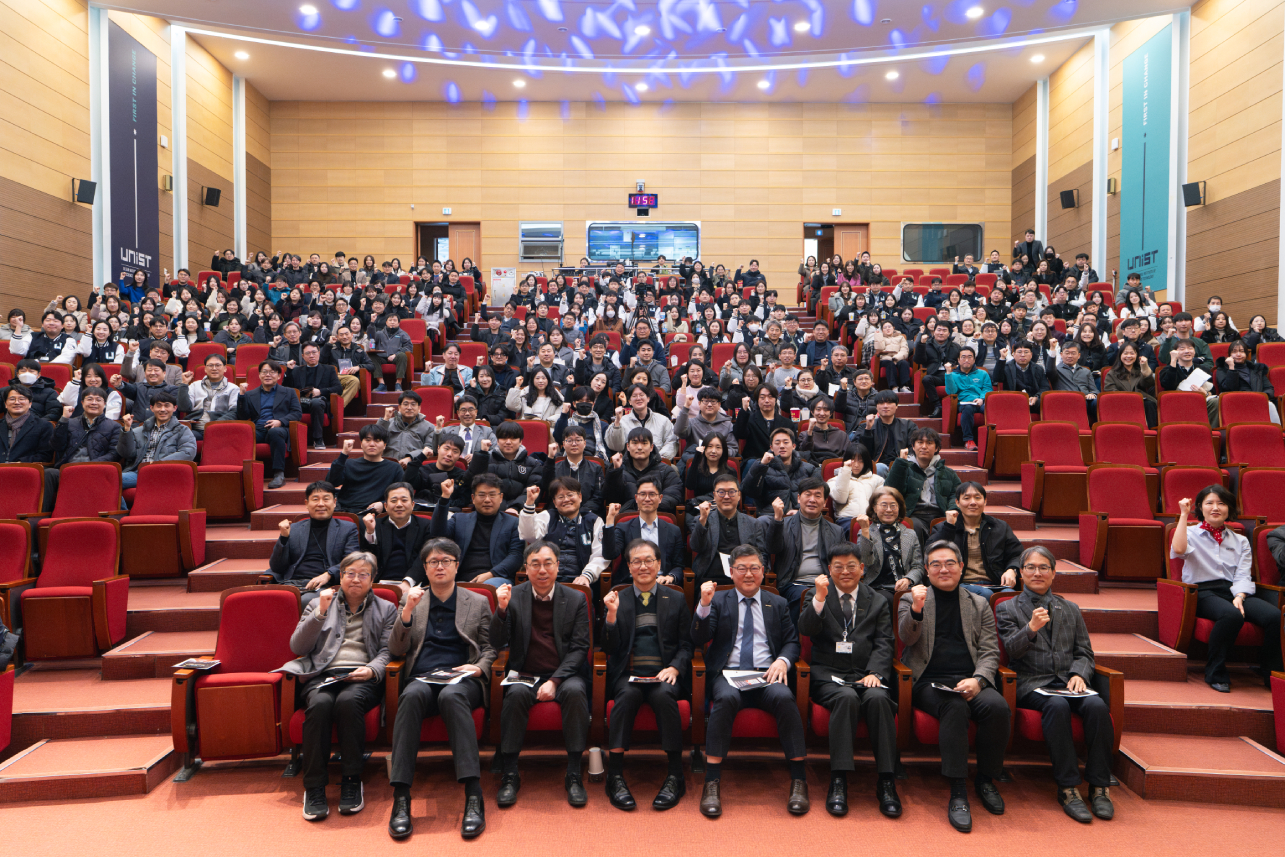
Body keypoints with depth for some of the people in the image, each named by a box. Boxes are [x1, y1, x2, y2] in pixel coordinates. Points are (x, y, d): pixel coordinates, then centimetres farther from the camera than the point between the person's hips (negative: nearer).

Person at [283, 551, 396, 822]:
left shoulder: (385, 609, 22)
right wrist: (320, 613, -1)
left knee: (348, 700, -36)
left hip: (361, 678, -1)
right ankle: (313, 787, -26)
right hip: (322, 675, 1)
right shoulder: (318, 604, 24)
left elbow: (387, 651, 9)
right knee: (320, 703, -35)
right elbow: (297, 647, 11)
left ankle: (352, 781, -25)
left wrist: (372, 669, -13)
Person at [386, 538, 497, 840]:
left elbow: (490, 648, 16)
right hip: (421, 678, 1)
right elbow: (396, 650, 10)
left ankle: (474, 797, -43)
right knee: (413, 695, -36)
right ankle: (401, 798, -38)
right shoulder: (411, 600, 19)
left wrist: (479, 667, -6)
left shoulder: (478, 602, 18)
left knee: (451, 695, -37)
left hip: (462, 680, -1)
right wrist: (407, 611, -5)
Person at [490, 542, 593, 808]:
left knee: (575, 691, -32)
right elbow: (497, 644, -2)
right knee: (516, 694, -32)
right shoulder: (513, 596, 3)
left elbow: (580, 648, -1)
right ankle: (509, 775, -19)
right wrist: (502, 609, -20)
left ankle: (574, 775, -21)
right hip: (525, 675, 0)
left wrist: (555, 681, -15)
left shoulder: (575, 599, 3)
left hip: (564, 674, 0)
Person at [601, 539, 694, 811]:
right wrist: (612, 614, -9)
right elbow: (610, 648, 6)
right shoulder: (617, 600, 12)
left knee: (664, 695, -32)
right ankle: (615, 776, -27)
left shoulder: (676, 599, 14)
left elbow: (686, 645, 11)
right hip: (628, 675, 0)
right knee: (627, 694, -32)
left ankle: (675, 777, -23)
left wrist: (674, 668, -9)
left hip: (664, 675, 0)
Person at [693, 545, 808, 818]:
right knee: (726, 698, -35)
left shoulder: (778, 604, 22)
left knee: (784, 698, -32)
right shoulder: (718, 601, 15)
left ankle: (799, 780, -23)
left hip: (767, 676, 1)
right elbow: (698, 640, 4)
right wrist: (704, 605, -12)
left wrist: (783, 660, -7)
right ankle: (712, 783, -31)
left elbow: (792, 641, 16)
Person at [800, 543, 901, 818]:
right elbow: (805, 629, -5)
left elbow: (883, 644, 8)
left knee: (878, 699, -30)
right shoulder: (816, 595, 12)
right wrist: (820, 598, -21)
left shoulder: (878, 602, 17)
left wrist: (874, 673, -11)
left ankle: (886, 782, -23)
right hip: (829, 674, -1)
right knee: (847, 698, -33)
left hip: (866, 674, 2)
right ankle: (838, 781, -28)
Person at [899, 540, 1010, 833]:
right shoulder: (912, 599, 12)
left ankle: (986, 780, -5)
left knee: (997, 706, -29)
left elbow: (990, 651, 11)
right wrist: (916, 609, -23)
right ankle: (958, 792, -28)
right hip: (930, 682, -2)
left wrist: (977, 679, -9)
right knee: (955, 706, -34)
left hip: (970, 681, 3)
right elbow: (906, 638, -3)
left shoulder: (979, 604, 18)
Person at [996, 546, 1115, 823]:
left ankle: (1099, 787, -19)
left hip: (1067, 680, 3)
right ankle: (1067, 788, -28)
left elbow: (1085, 652, 17)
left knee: (1097, 705, -29)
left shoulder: (1070, 609, 22)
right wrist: (1031, 628, -22)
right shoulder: (1008, 608, 11)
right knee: (1057, 705, -35)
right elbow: (1012, 650, -3)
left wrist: (1079, 674, -5)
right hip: (1032, 683, -3)